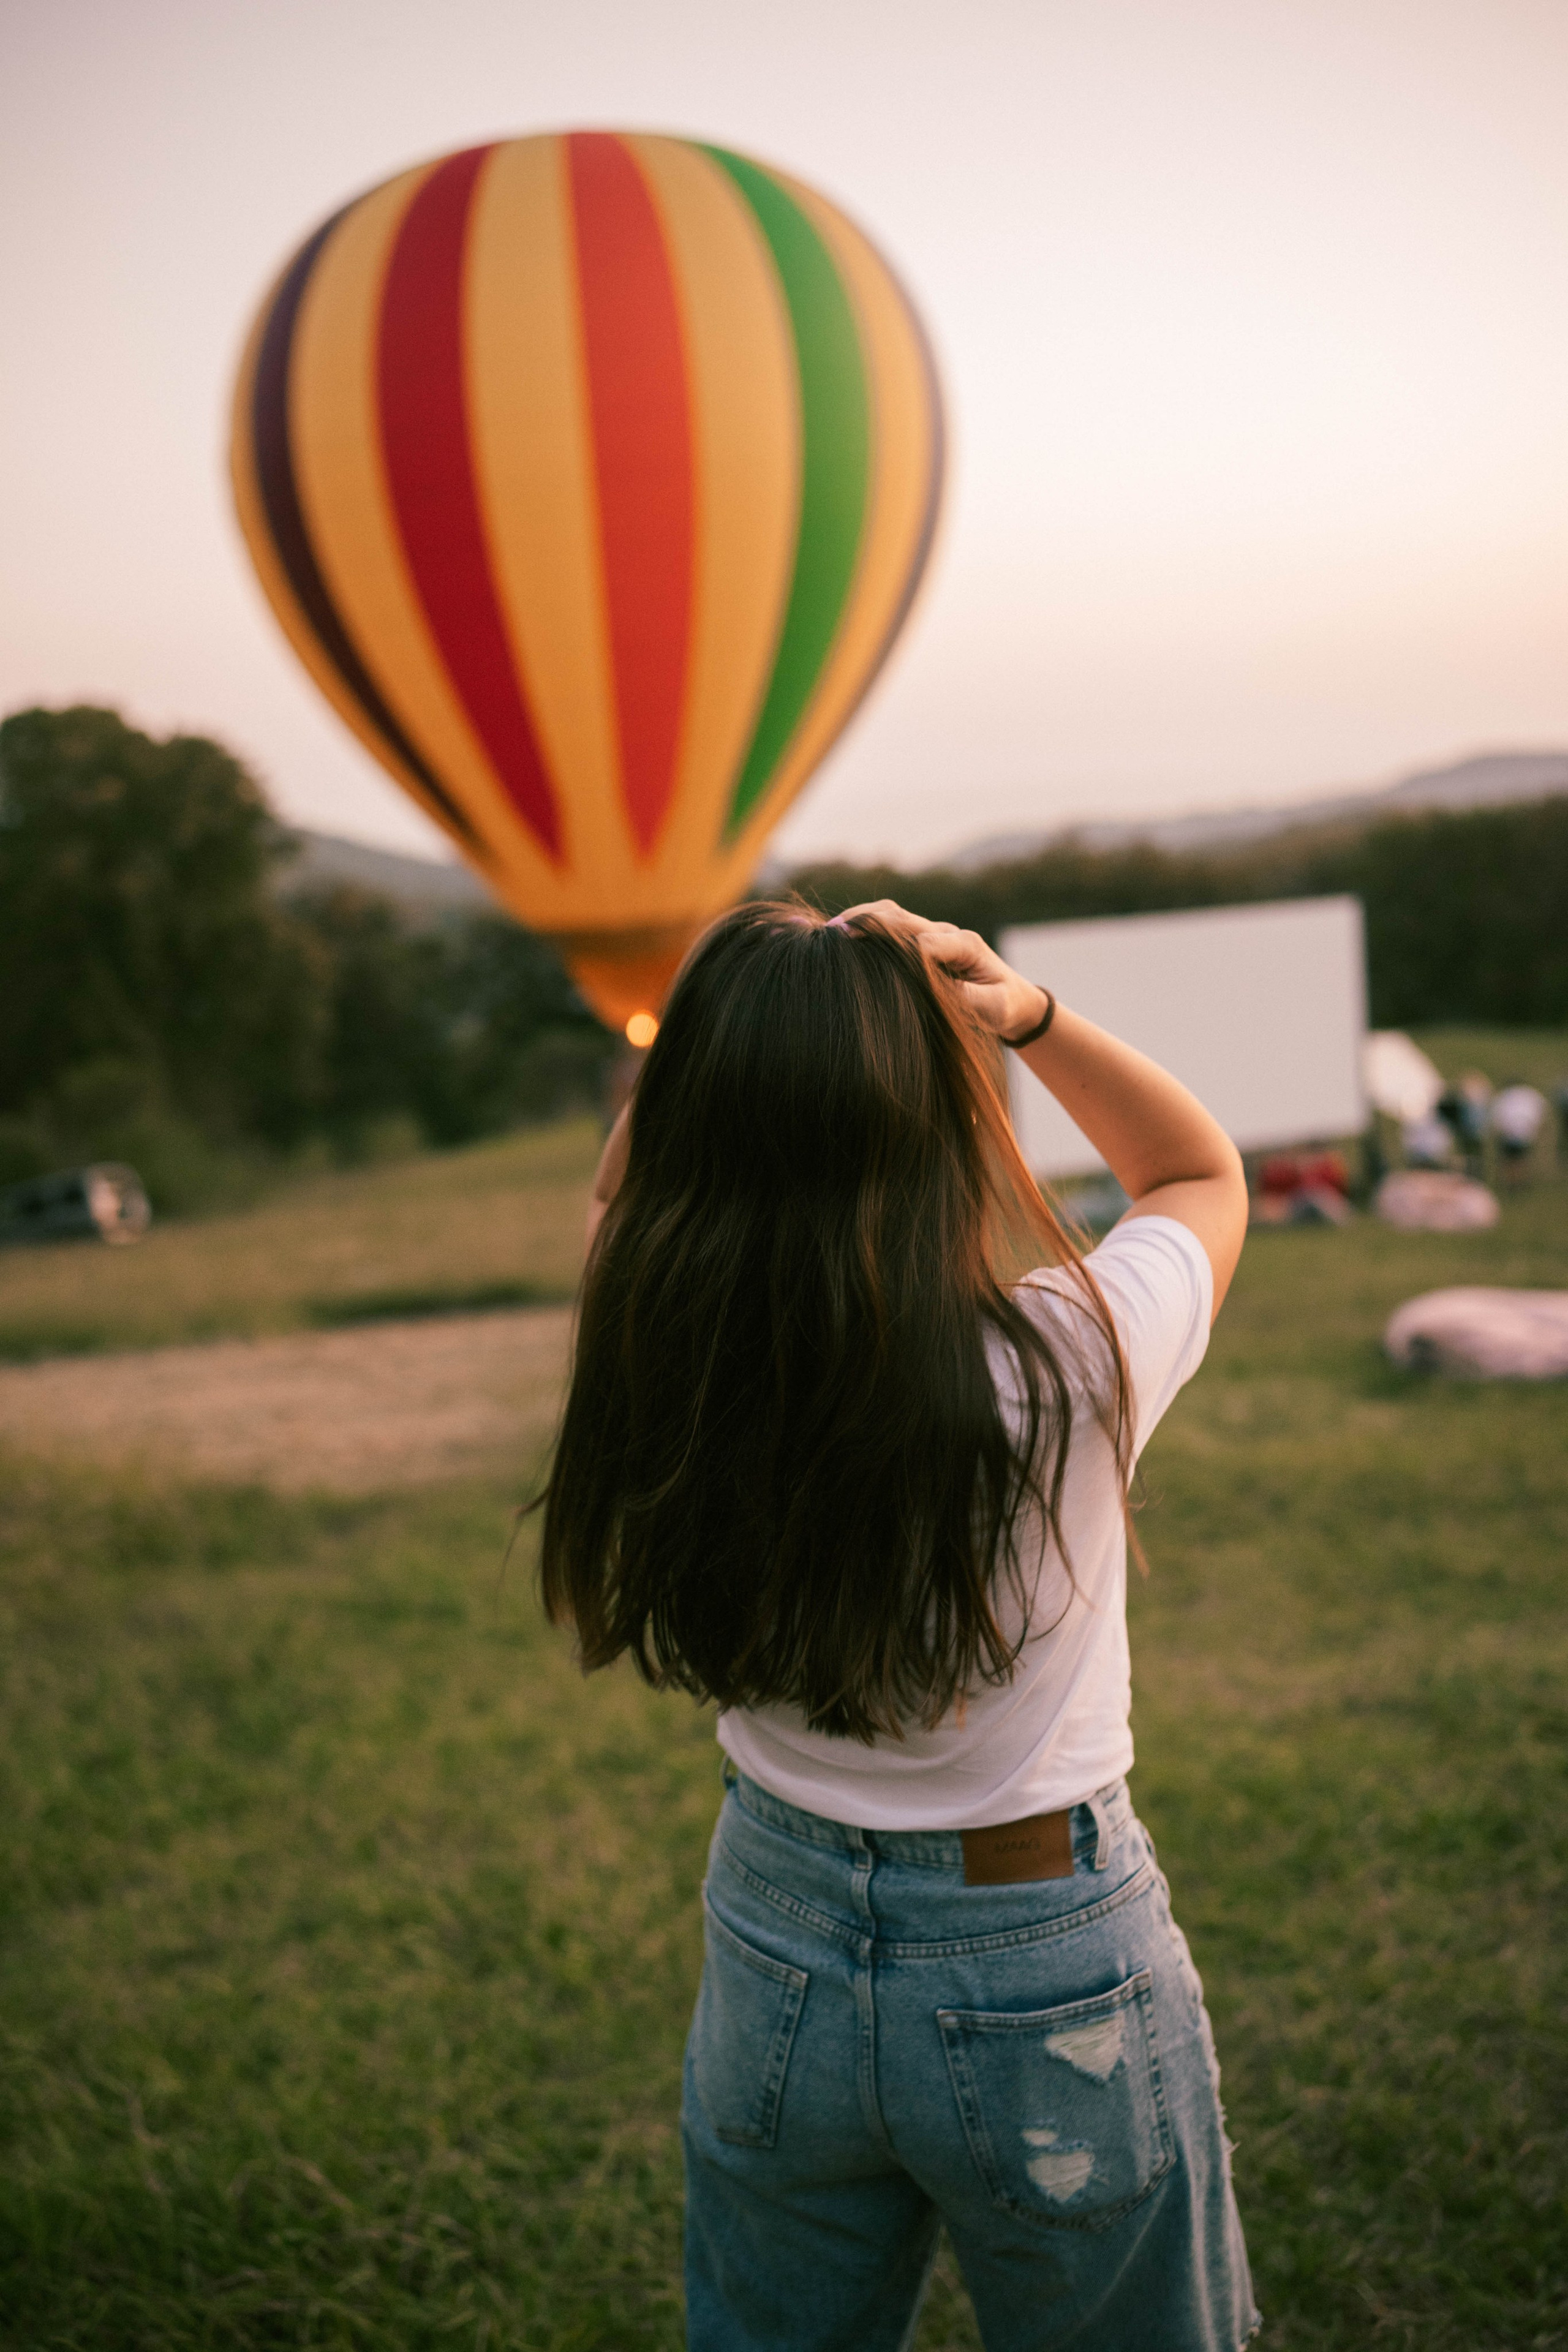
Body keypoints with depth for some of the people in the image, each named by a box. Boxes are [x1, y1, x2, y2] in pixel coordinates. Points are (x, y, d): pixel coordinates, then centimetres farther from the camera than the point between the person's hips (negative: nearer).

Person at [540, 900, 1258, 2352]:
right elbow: (1204, 1173, -3)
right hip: (1050, 1980, -3)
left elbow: (621, 1190, 6)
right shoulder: (1068, 1364, -26)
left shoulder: (665, 1359, -19)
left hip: (773, 1951, 3)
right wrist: (1026, 1012, -15)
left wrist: (726, 1029, -10)